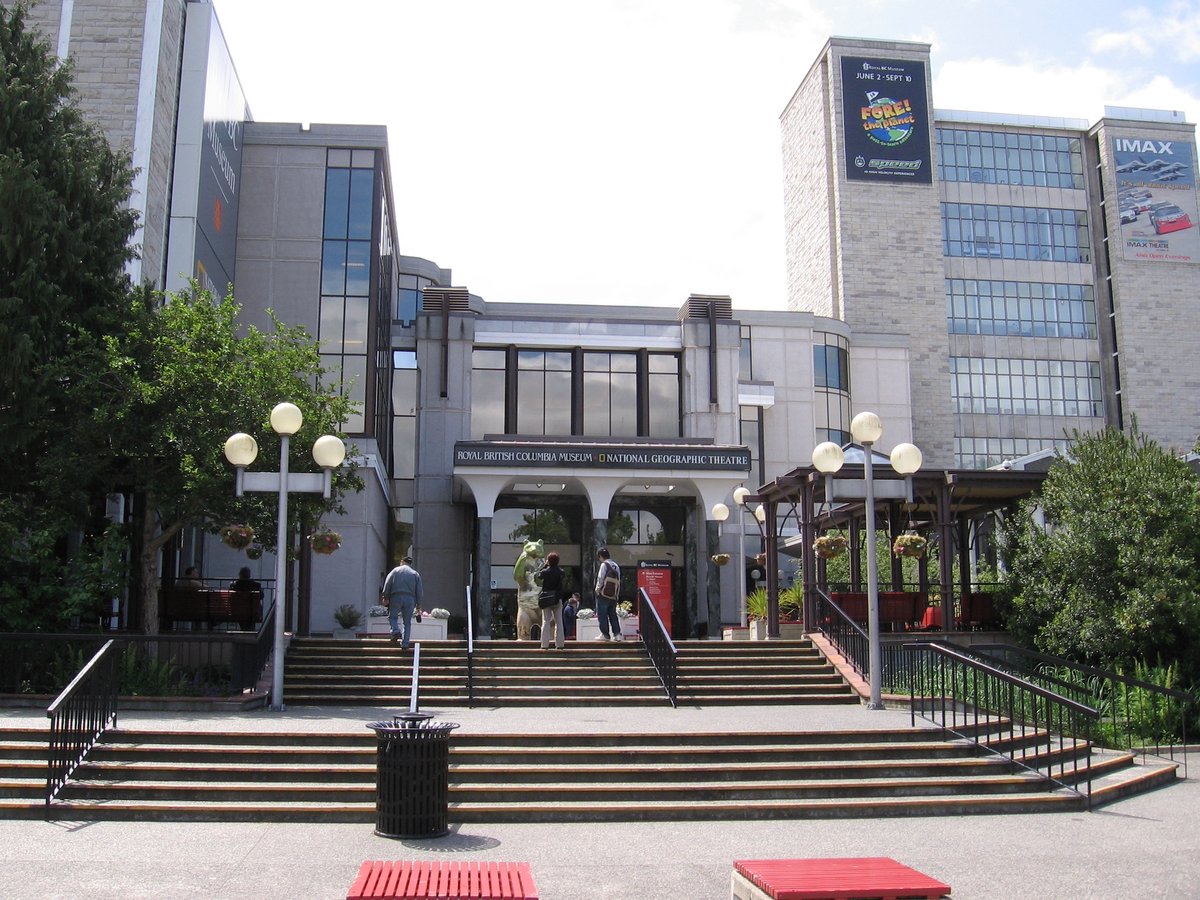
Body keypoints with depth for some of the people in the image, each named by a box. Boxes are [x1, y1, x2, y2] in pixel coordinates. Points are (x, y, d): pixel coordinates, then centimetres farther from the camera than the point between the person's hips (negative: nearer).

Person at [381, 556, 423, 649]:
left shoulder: (395, 570, 10)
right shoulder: (415, 574, 14)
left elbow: (387, 584, 1)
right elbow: (419, 591, 9)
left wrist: (385, 597, 6)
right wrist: (418, 604, 12)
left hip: (396, 597, -1)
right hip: (410, 599, 1)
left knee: (392, 616, 14)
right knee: (407, 622, 7)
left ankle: (396, 631, -13)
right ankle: (405, 643, 3)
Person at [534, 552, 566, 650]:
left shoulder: (545, 572, -9)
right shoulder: (560, 572, -5)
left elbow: (535, 576, 8)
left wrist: (544, 565, 9)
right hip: (557, 599, 1)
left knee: (546, 622, 2)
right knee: (558, 622, 6)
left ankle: (545, 644, -2)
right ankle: (559, 644, 5)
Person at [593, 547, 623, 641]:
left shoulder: (604, 565, -9)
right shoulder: (616, 566, 11)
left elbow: (600, 579, -13)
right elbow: (618, 581, 11)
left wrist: (597, 589, 1)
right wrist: (617, 594, 14)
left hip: (604, 594, -6)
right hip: (614, 595, 6)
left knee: (602, 614, 1)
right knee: (613, 614, 11)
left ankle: (605, 634, 1)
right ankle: (617, 633, 4)